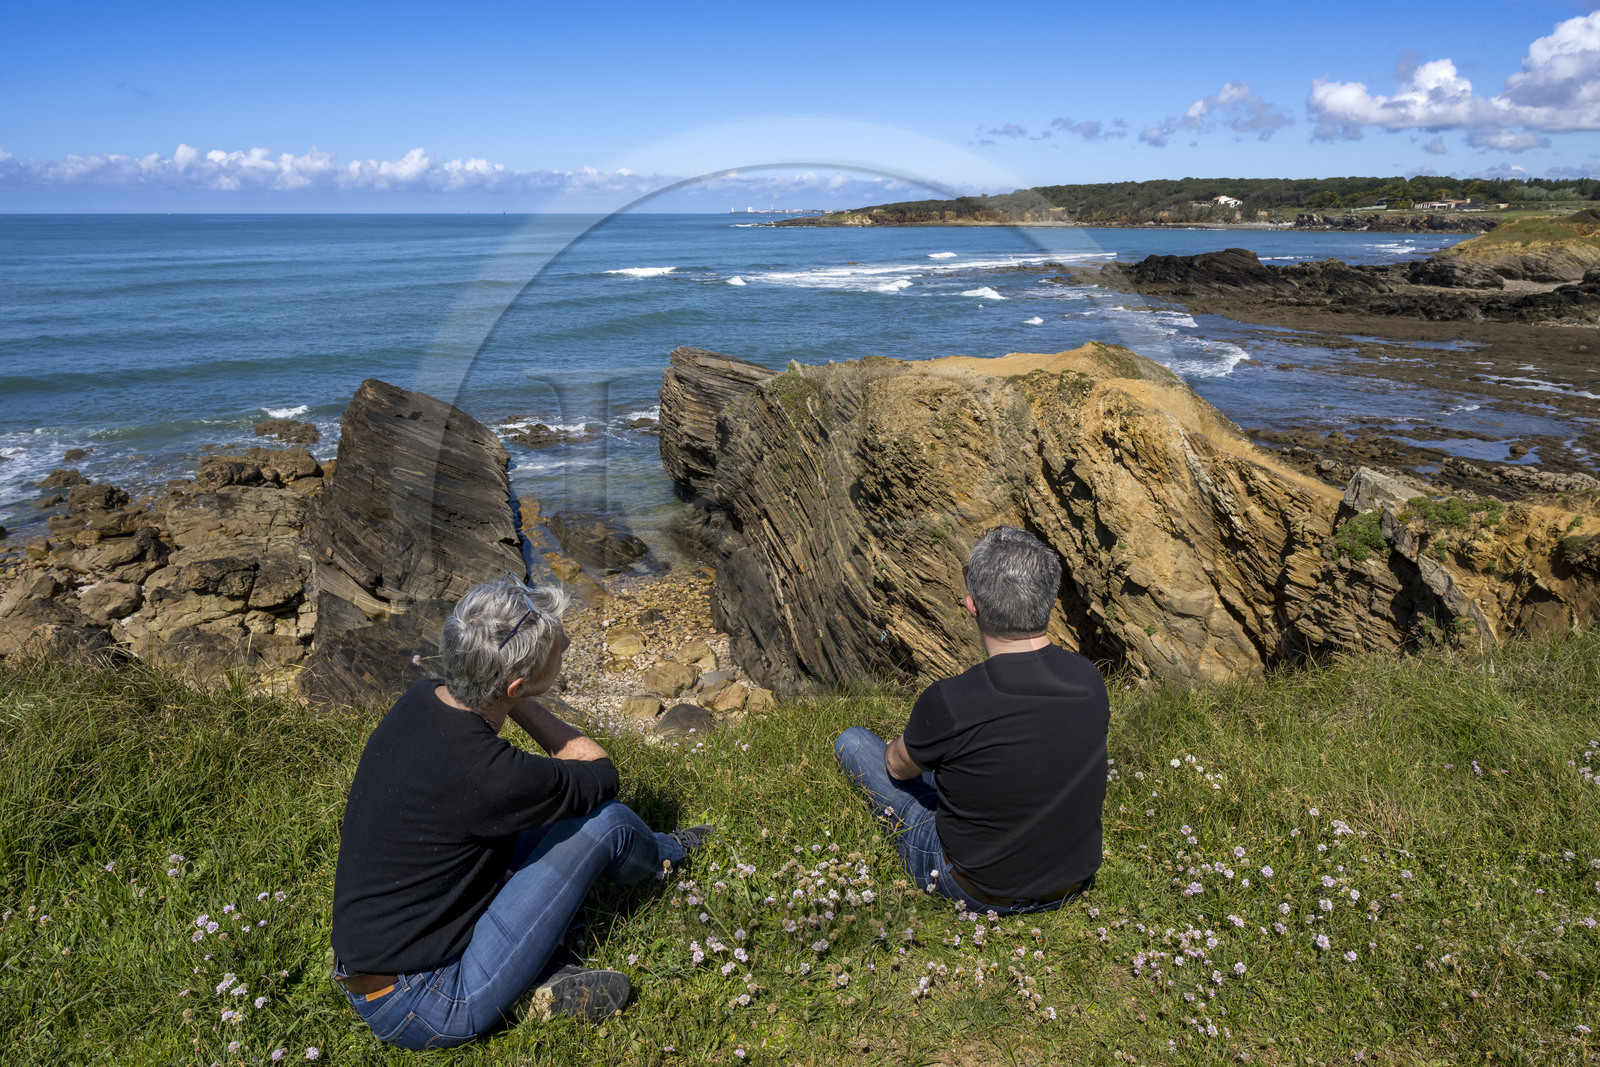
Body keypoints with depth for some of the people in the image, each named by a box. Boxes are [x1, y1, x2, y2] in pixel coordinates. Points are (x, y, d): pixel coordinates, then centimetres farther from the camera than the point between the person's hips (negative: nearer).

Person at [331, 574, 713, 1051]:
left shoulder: (425, 697, -6)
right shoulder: (483, 776, -32)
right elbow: (602, 774, -13)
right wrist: (522, 704, -12)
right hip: (422, 1012, -8)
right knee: (605, 819, -6)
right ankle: (663, 853, 26)